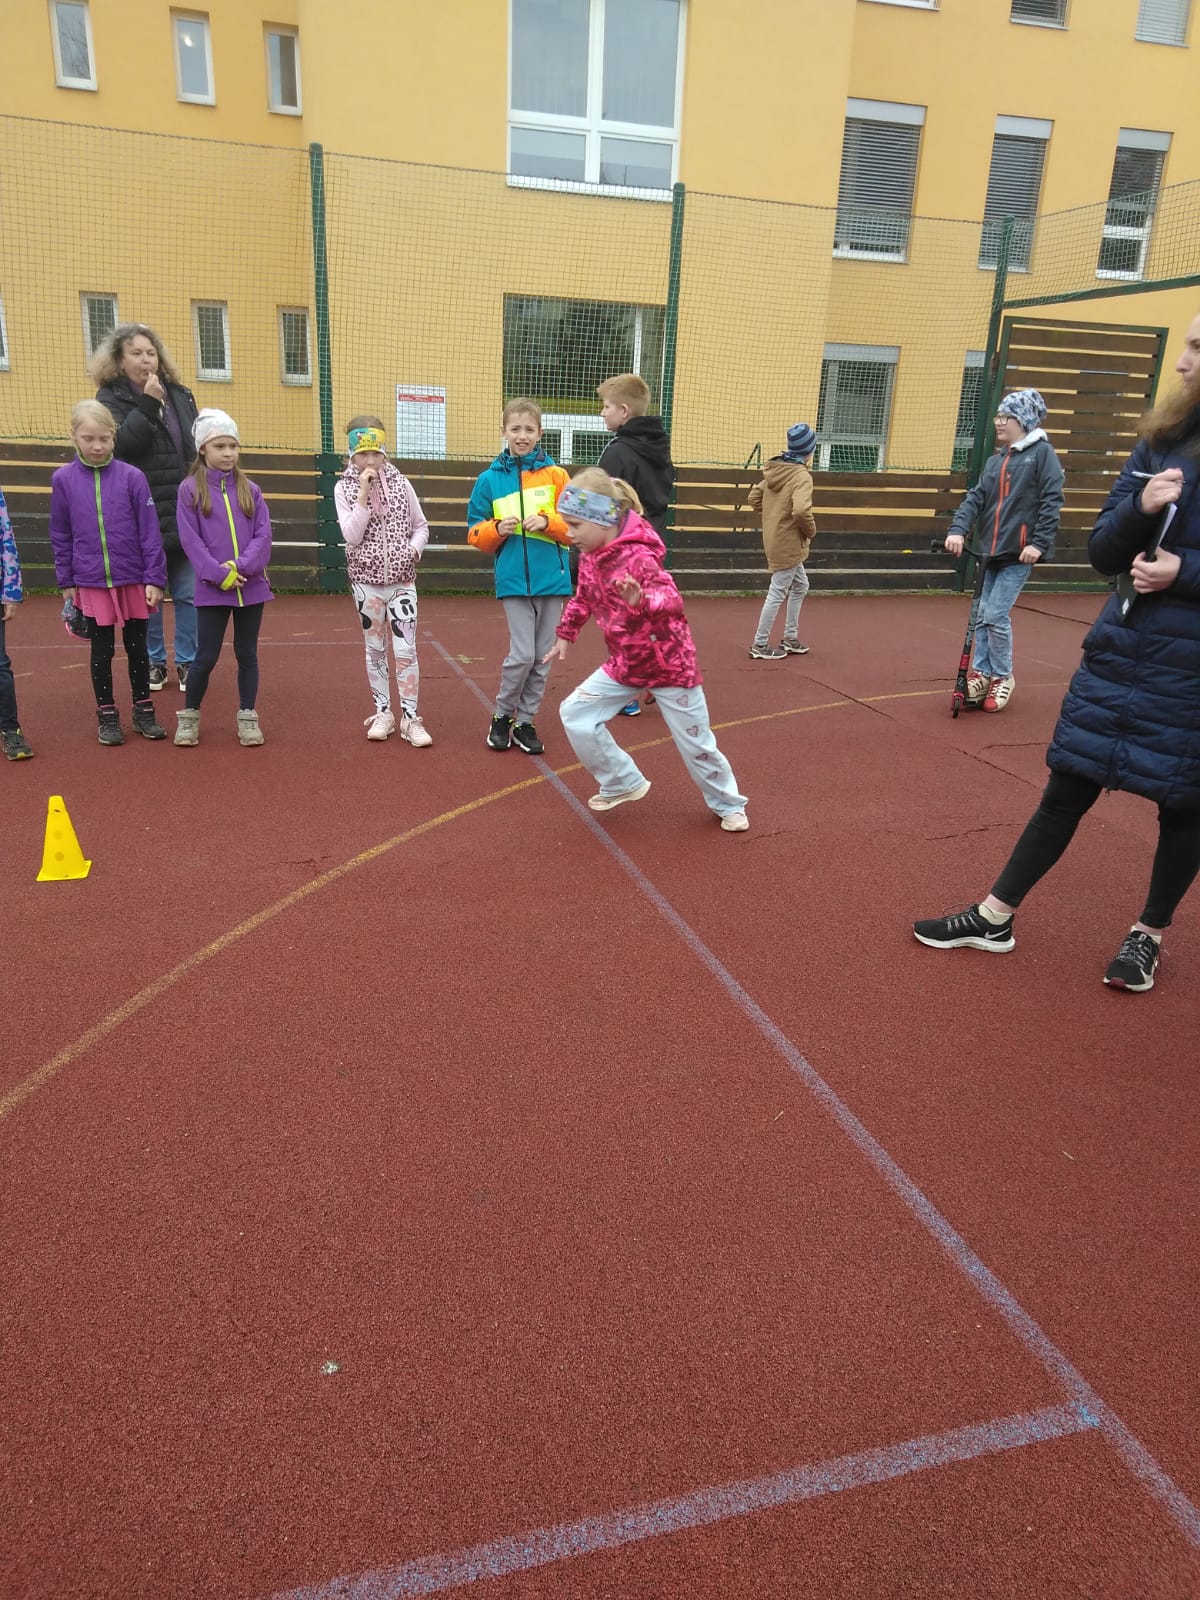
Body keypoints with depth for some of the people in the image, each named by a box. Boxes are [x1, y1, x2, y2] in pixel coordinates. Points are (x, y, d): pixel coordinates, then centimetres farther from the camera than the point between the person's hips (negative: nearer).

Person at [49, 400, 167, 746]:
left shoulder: (132, 477, -6)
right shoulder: (63, 479, -1)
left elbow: (150, 532, -4)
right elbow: (60, 537, 5)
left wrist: (155, 579, -6)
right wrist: (66, 582, 5)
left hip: (134, 581, 0)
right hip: (91, 584, 1)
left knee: (137, 647, 11)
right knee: (102, 651, 10)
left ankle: (143, 711, 24)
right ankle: (107, 715, 22)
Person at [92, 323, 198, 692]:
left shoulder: (180, 395, 10)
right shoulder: (112, 397, 0)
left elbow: (198, 447, 15)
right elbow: (121, 444, -17)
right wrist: (148, 405, -20)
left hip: (186, 513, 3)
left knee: (188, 594, 4)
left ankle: (187, 661, 14)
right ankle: (154, 661, 17)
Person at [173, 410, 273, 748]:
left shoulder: (250, 490, 6)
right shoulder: (190, 489, -1)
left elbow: (263, 534, -1)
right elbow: (190, 539, -7)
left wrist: (241, 567, -15)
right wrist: (218, 574, -16)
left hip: (251, 586, 2)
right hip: (212, 589, -2)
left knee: (247, 654, 10)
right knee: (206, 657, 2)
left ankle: (247, 718, 21)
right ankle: (189, 717, 20)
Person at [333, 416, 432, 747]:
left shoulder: (400, 483, 2)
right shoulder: (344, 489, -1)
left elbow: (421, 526, 10)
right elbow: (351, 536, -13)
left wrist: (414, 549, -9)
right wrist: (363, 494, -17)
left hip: (402, 578, 0)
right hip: (366, 579, 0)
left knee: (406, 649, -3)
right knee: (375, 648, 9)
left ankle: (410, 718, 4)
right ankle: (383, 713, 20)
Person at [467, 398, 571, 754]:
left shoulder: (556, 475, 3)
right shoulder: (489, 480, 3)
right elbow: (474, 534, 8)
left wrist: (547, 521, -16)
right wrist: (497, 529, -12)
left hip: (552, 577, 2)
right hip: (513, 578, -1)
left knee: (542, 657, 7)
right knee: (522, 655, -9)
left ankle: (525, 721, 22)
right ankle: (502, 716, 13)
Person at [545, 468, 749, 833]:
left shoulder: (637, 556, -27)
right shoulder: (590, 555, -2)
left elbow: (670, 597, -41)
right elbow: (584, 598, 16)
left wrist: (642, 600, -61)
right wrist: (566, 634, 21)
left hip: (669, 662, -7)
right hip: (624, 663, 7)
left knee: (694, 741, 4)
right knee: (574, 712, -1)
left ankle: (728, 804, 28)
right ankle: (625, 782, 14)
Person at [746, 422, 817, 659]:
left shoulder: (774, 470, 7)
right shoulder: (802, 475, -18)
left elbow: (754, 498, 12)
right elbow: (801, 510, -31)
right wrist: (810, 532, -14)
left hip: (774, 540, 9)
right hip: (789, 544, -9)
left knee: (800, 586, 22)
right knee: (777, 593, 0)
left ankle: (790, 639, 29)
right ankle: (760, 645, 8)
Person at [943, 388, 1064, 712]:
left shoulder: (1042, 452, -4)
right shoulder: (995, 460, 15)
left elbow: (1052, 501, -10)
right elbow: (976, 497, 6)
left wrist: (1039, 542, -18)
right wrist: (958, 529, -11)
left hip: (1019, 553, -7)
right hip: (992, 550, 7)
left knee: (996, 616, -8)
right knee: (983, 616, 7)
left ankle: (1003, 677, 8)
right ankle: (981, 673, 18)